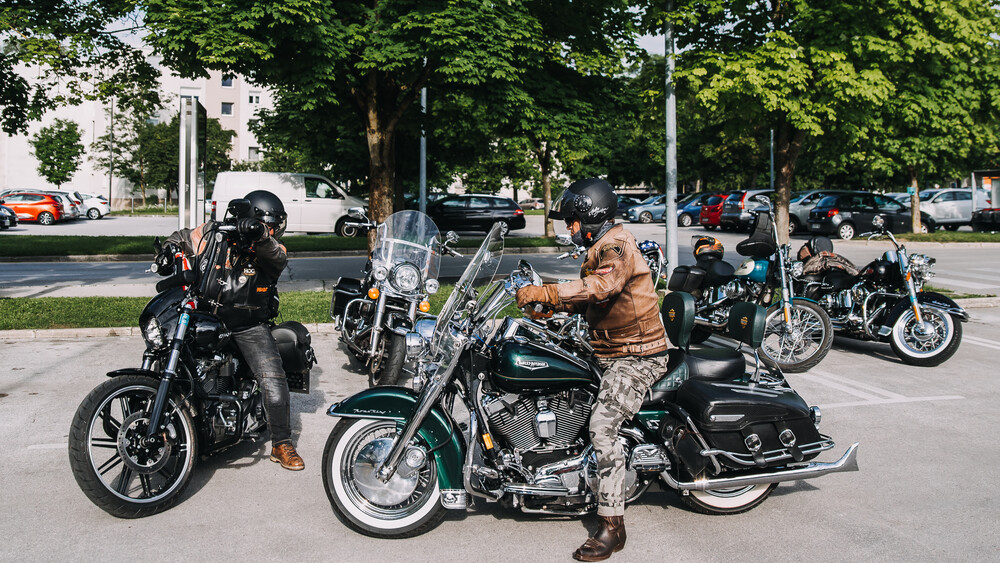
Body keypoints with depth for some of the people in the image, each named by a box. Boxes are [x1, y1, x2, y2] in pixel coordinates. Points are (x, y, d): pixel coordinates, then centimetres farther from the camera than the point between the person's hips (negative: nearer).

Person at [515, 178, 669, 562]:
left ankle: (612, 525, -22)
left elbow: (602, 285, -34)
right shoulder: (601, 249, 19)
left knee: (603, 425, -23)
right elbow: (588, 300, 21)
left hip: (637, 356, -11)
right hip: (611, 354, 11)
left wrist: (546, 292, -36)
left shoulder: (616, 245, -14)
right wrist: (550, 305, 5)